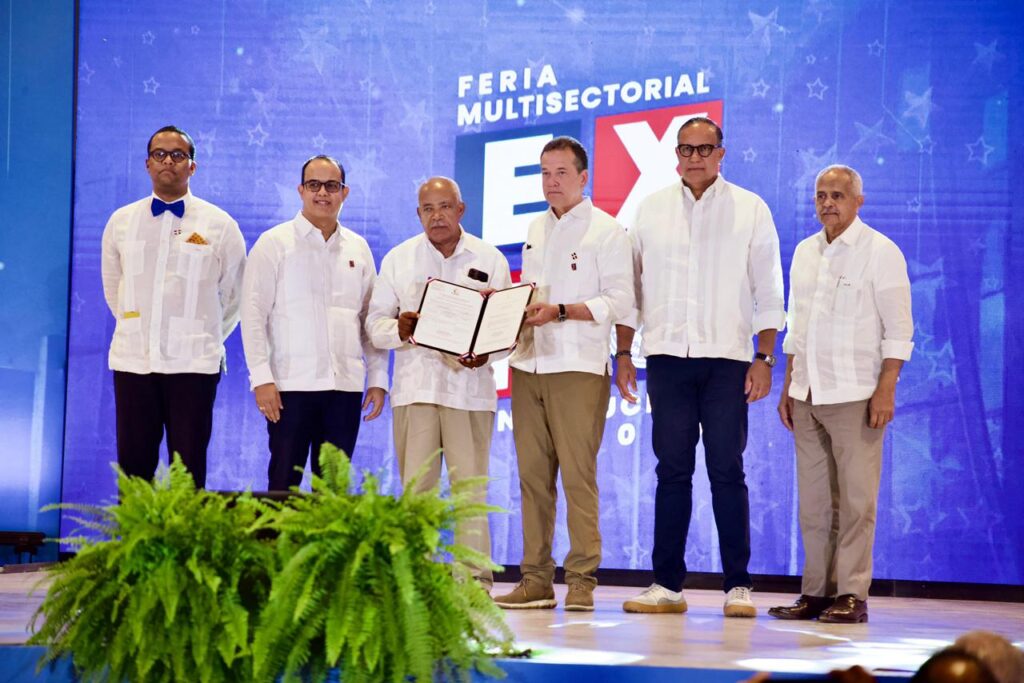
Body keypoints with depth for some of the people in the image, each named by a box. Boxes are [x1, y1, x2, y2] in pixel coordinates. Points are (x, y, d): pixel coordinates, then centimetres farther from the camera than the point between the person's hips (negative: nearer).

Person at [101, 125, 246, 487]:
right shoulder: (121, 222, 8)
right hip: (133, 361, 2)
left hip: (193, 364, -2)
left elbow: (234, 295, 11)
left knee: (189, 471, 0)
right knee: (134, 468, 4)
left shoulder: (220, 225, 2)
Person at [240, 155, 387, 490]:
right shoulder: (274, 243, 2)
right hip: (291, 385, -3)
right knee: (284, 483, -2)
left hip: (345, 387, 4)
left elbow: (371, 318, 16)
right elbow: (254, 314, -3)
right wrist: (261, 378, -10)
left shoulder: (358, 248, 14)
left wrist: (378, 379, 9)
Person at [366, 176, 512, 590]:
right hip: (415, 383, 1)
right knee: (414, 486, 0)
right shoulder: (399, 259, 12)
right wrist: (399, 329, -12)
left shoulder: (489, 260, 9)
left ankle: (475, 578, -2)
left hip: (468, 385, -1)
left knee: (470, 485, -5)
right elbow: (376, 320, 10)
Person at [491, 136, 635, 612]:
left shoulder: (606, 230, 0)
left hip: (578, 368, -6)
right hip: (528, 365, 6)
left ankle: (582, 580, -5)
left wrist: (560, 311, -17)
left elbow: (620, 301, -8)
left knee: (578, 474, -9)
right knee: (532, 474, 3)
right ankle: (536, 579, 7)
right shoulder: (535, 230, 20)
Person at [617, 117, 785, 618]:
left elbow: (767, 291, 4)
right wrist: (623, 353, 8)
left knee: (727, 471, -3)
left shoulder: (750, 210, 5)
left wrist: (764, 358, -4)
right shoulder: (652, 209, 11)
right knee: (672, 471, 4)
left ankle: (737, 586, 2)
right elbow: (632, 286, 14)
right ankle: (667, 584, 8)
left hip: (726, 356, -2)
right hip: (667, 355, 2)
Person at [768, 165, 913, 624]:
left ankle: (851, 594, -3)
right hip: (807, 395, 6)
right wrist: (788, 386, 15)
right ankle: (815, 591, 10)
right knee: (813, 499, 6)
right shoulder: (805, 252, 15)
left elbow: (898, 330, -6)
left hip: (854, 395, -6)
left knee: (855, 498, -6)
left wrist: (886, 391, -13)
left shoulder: (880, 252, -3)